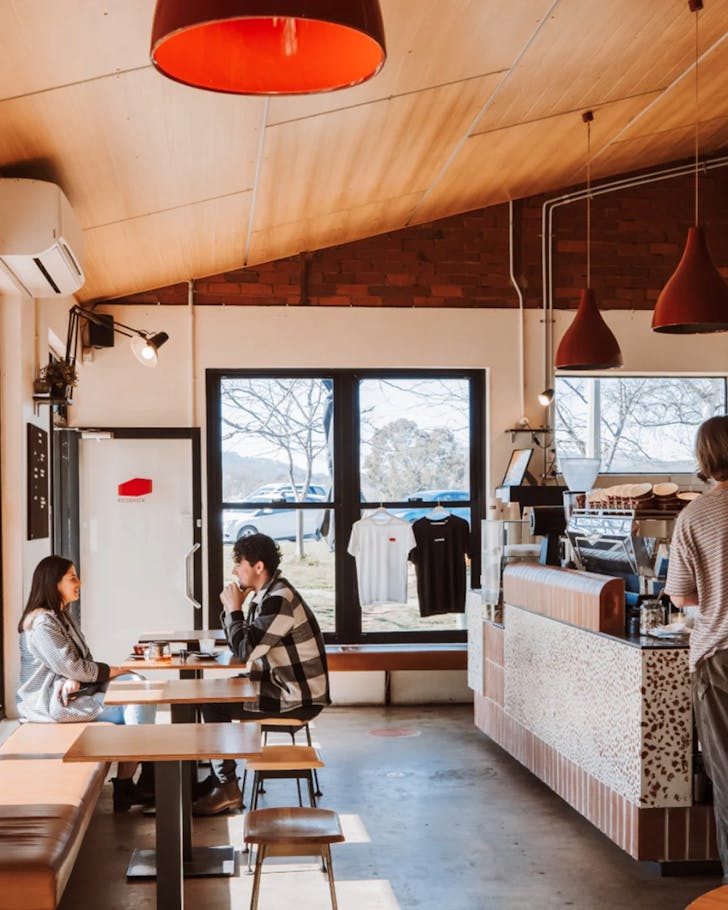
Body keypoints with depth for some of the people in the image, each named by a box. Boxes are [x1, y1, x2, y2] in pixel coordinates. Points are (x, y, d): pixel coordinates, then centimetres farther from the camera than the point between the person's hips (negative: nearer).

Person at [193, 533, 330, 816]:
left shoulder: (279, 600, -22)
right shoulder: (265, 595, 10)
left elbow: (245, 651, -24)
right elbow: (240, 645, 14)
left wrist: (234, 609, -12)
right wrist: (231, 609, 0)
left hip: (298, 699, -10)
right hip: (285, 687, 10)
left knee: (213, 707, -6)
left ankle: (227, 790, 2)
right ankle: (217, 777, 23)